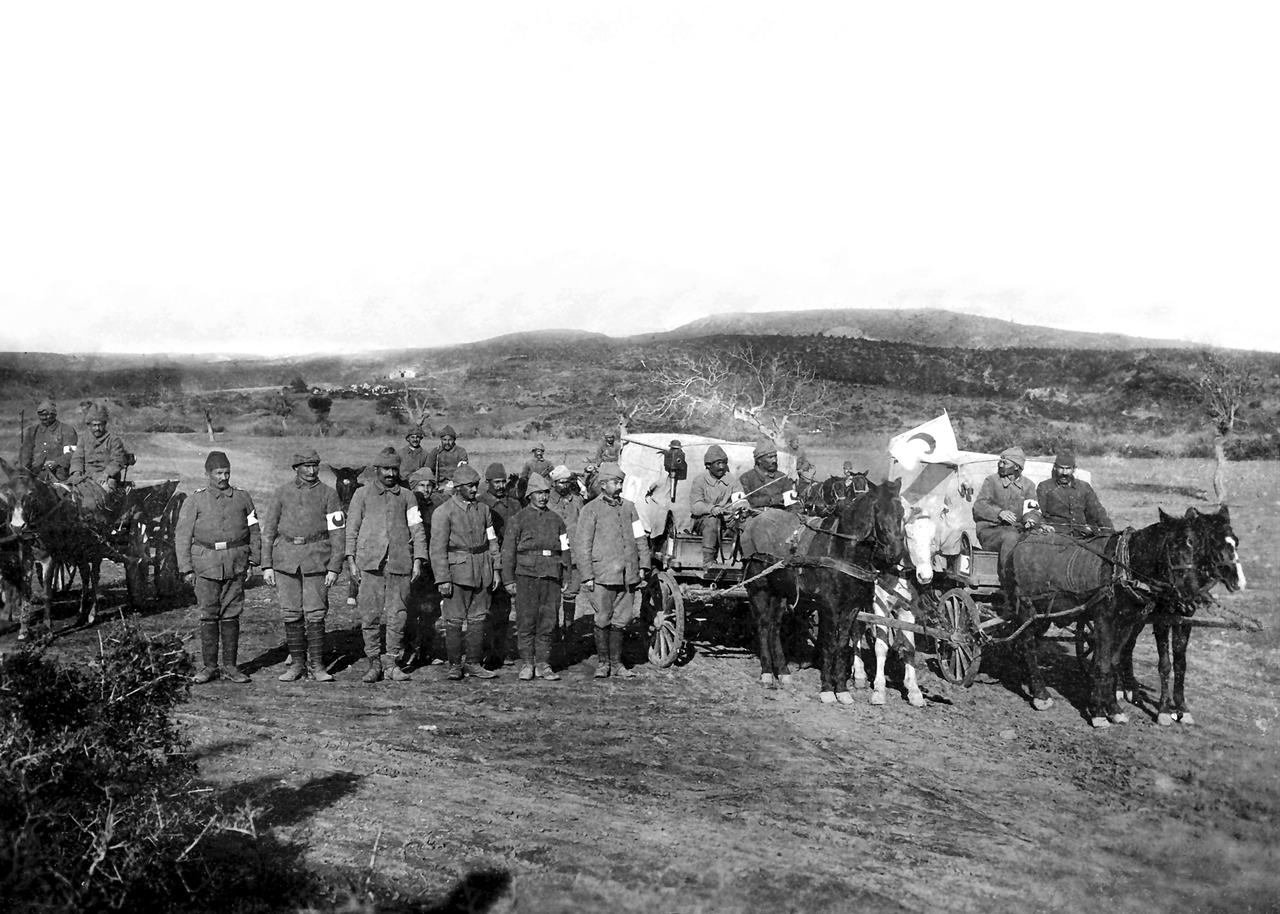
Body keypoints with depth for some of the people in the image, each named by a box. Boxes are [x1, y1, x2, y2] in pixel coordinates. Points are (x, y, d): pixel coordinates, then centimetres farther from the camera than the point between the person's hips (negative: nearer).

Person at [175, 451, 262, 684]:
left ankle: (230, 666, 11)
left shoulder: (243, 498, 9)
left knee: (231, 615, 4)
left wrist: (254, 559, 7)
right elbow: (182, 535, 1)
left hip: (236, 565, 2)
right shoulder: (195, 501, 2)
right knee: (209, 615, 0)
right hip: (206, 564, -1)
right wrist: (186, 569, -3)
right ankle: (208, 666, 9)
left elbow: (254, 531, 15)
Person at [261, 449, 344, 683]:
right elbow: (268, 530, 8)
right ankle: (297, 664, 14)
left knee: (315, 615, -3)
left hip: (316, 560, -2)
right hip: (286, 560, 2)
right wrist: (266, 565, 2)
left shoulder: (328, 494, 3)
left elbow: (338, 533, 1)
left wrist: (334, 568, -6)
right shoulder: (282, 493, 7)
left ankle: (317, 665, 6)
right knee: (291, 614, 4)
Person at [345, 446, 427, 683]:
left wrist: (418, 561, 1)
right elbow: (351, 528, 8)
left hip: (400, 563, 1)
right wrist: (351, 559, 0)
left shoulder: (407, 496, 13)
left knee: (397, 615, 1)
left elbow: (417, 530, 10)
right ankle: (374, 663, 7)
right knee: (370, 614, -2)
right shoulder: (362, 494, 10)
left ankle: (392, 663, 10)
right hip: (370, 562, -1)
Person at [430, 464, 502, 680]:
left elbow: (491, 541, 16)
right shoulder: (443, 512, -5)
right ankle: (455, 665, 8)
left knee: (478, 619, 7)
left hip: (482, 573, 5)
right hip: (457, 572, -5)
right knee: (454, 621, -1)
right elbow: (438, 547, -8)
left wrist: (496, 569, 9)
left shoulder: (483, 509, 11)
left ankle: (474, 664, 14)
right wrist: (442, 579, -13)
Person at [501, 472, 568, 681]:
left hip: (551, 577, 3)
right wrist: (509, 580, -3)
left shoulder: (557, 520, 14)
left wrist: (565, 577, 10)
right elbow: (508, 551, 2)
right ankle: (526, 664, 6)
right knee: (526, 621, -2)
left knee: (547, 622, 3)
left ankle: (543, 664, 8)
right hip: (526, 575, -3)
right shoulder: (519, 519, 4)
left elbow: (564, 550, 17)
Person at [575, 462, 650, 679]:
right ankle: (602, 663, 11)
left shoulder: (628, 507, 14)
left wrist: (643, 565, 8)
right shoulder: (591, 510, -1)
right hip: (603, 575, -4)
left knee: (620, 620, 8)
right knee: (603, 620, -1)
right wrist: (587, 576, -8)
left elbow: (640, 538, 17)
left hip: (628, 576, 4)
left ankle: (616, 663, 17)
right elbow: (582, 545, -3)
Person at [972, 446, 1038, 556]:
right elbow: (978, 506, -5)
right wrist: (999, 512, -23)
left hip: (1016, 530, 3)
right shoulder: (991, 480, 6)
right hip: (989, 530, -3)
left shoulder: (1028, 485, 14)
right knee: (1011, 537, -34)